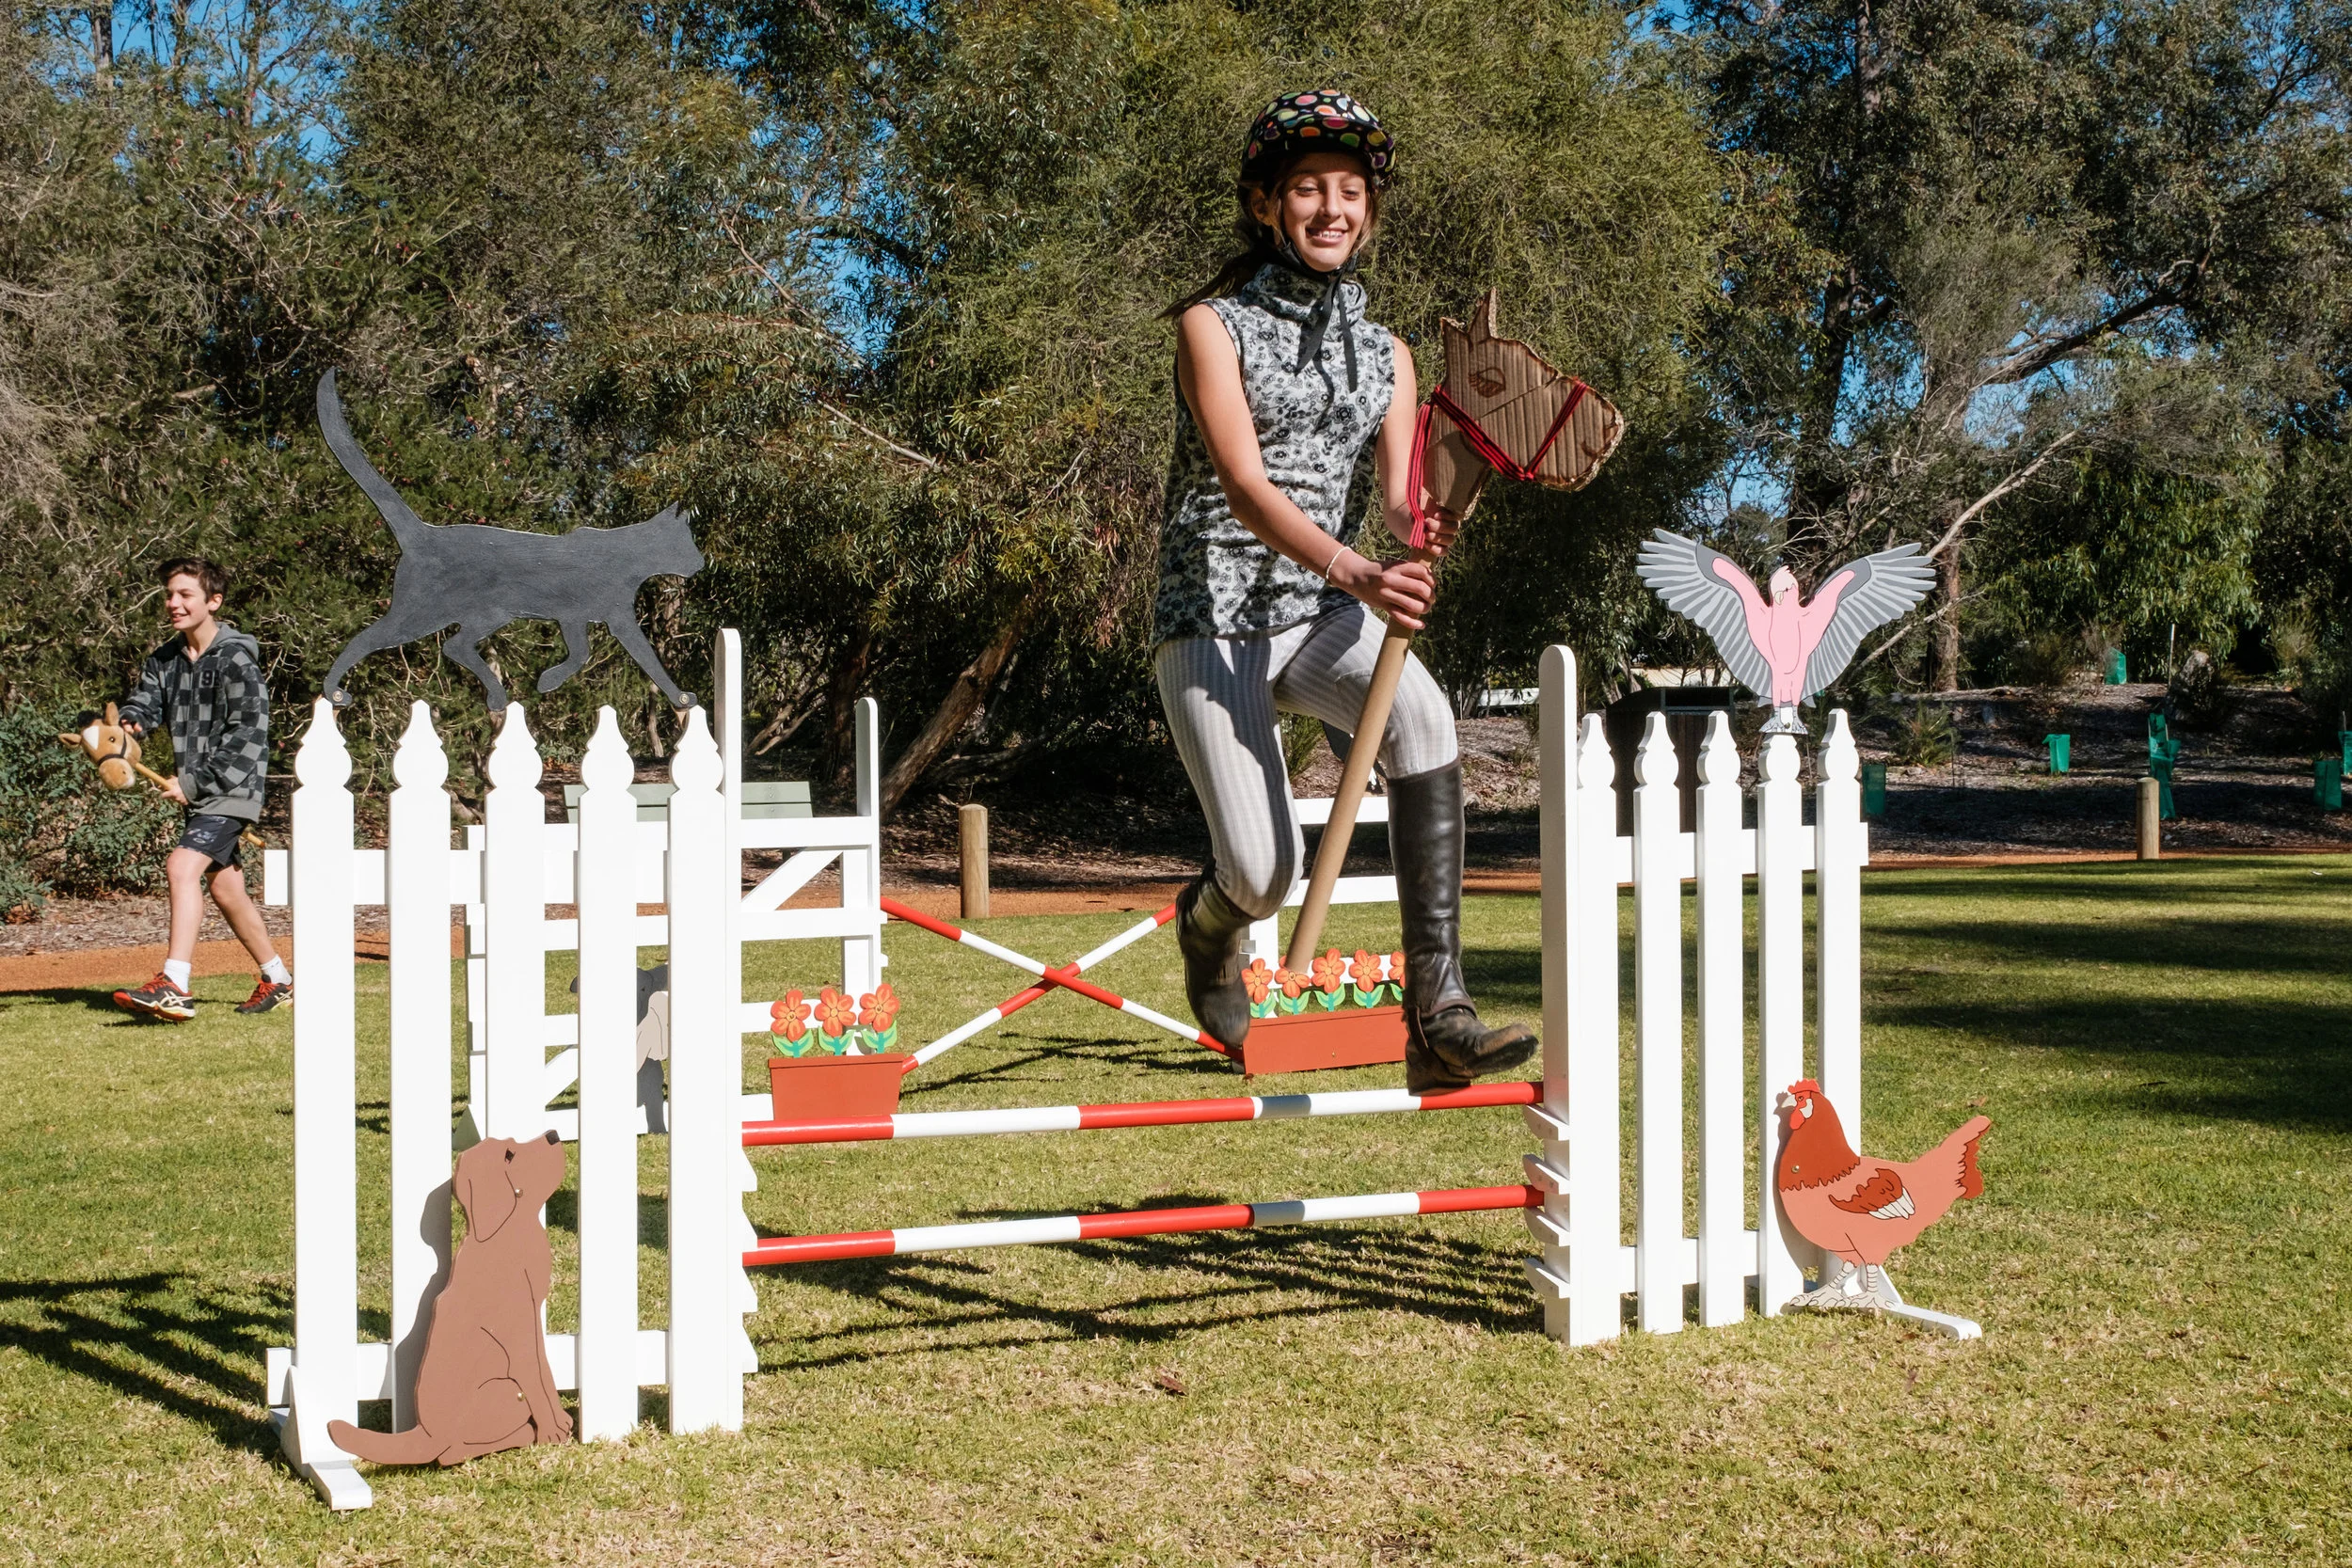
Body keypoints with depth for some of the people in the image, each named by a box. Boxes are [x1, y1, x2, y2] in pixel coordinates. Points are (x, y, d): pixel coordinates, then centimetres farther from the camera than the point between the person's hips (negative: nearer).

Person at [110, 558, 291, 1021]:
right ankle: (278, 980, 30)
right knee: (225, 889, 15)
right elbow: (146, 701, 0)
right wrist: (128, 724, -25)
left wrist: (195, 780, -18)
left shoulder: (235, 660, -12)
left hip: (233, 789, -8)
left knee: (183, 865, -24)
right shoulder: (164, 660, 11)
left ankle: (174, 986, -30)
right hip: (198, 792, 8)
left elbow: (248, 734, -16)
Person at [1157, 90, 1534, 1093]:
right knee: (1265, 873, -16)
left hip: (1323, 615, 3)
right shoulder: (1213, 326, -3)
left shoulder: (1386, 354, 12)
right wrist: (1352, 570, -36)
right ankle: (1210, 922, 26)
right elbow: (1244, 483, -18)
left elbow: (1399, 490, -2)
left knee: (1422, 714, -32)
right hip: (1213, 616, -3)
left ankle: (1436, 1016, -34)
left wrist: (1421, 521, -29)